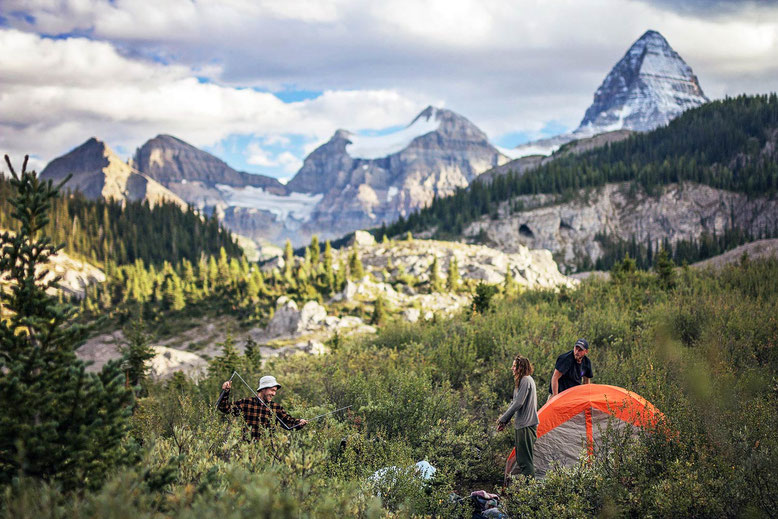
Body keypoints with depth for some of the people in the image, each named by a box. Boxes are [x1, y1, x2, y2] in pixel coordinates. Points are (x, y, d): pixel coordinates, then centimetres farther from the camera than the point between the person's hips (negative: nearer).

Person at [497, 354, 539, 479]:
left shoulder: (526, 380, -15)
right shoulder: (522, 380, 16)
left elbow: (518, 403, -19)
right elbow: (515, 403, 20)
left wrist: (503, 419, -11)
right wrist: (505, 421, 16)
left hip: (527, 425, -10)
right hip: (522, 423, 10)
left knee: (526, 458, -9)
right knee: (521, 457, 15)